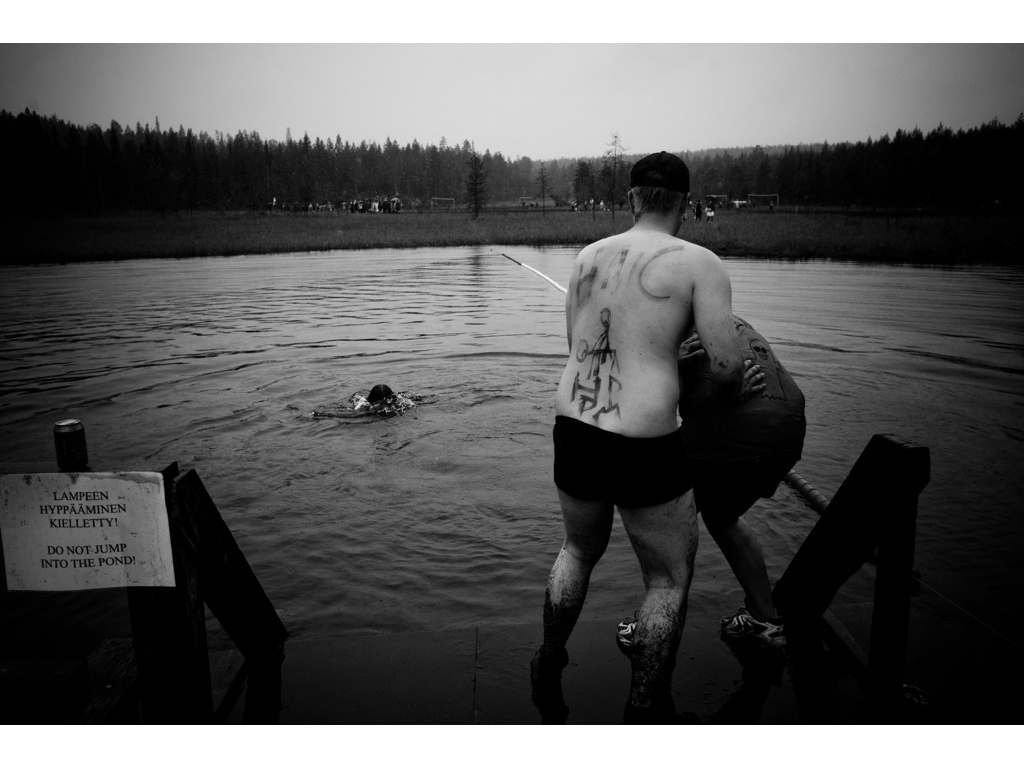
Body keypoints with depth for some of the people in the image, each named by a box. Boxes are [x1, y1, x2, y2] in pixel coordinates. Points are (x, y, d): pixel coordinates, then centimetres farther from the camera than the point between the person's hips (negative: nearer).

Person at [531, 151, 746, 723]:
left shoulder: (588, 257, 9)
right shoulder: (701, 264, -6)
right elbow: (727, 367, -12)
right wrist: (732, 396, 12)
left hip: (573, 434, 6)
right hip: (645, 451, -5)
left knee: (580, 551, 32)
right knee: (670, 580, 19)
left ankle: (549, 671, 47)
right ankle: (644, 714, 29)